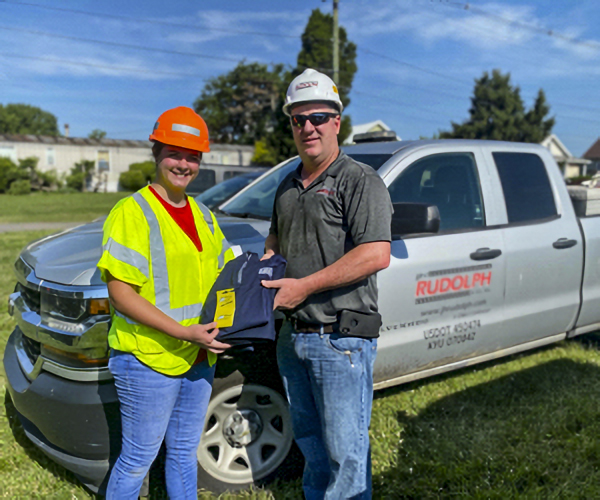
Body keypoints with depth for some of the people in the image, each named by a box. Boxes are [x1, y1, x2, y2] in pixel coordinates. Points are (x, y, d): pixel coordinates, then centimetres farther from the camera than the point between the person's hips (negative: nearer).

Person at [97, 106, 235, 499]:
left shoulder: (202, 214, 10)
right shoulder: (131, 212, -12)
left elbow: (224, 272, 18)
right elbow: (120, 292, -18)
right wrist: (181, 332, -24)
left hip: (200, 357, 7)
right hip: (149, 359, -6)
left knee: (185, 452, 20)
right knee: (139, 459, 8)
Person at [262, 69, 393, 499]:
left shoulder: (360, 181, -10)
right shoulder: (288, 187, 15)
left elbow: (376, 255, -22)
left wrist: (304, 286, -21)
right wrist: (267, 259, 6)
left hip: (342, 339, -8)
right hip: (294, 336, 8)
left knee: (345, 452, 3)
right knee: (310, 443, 22)